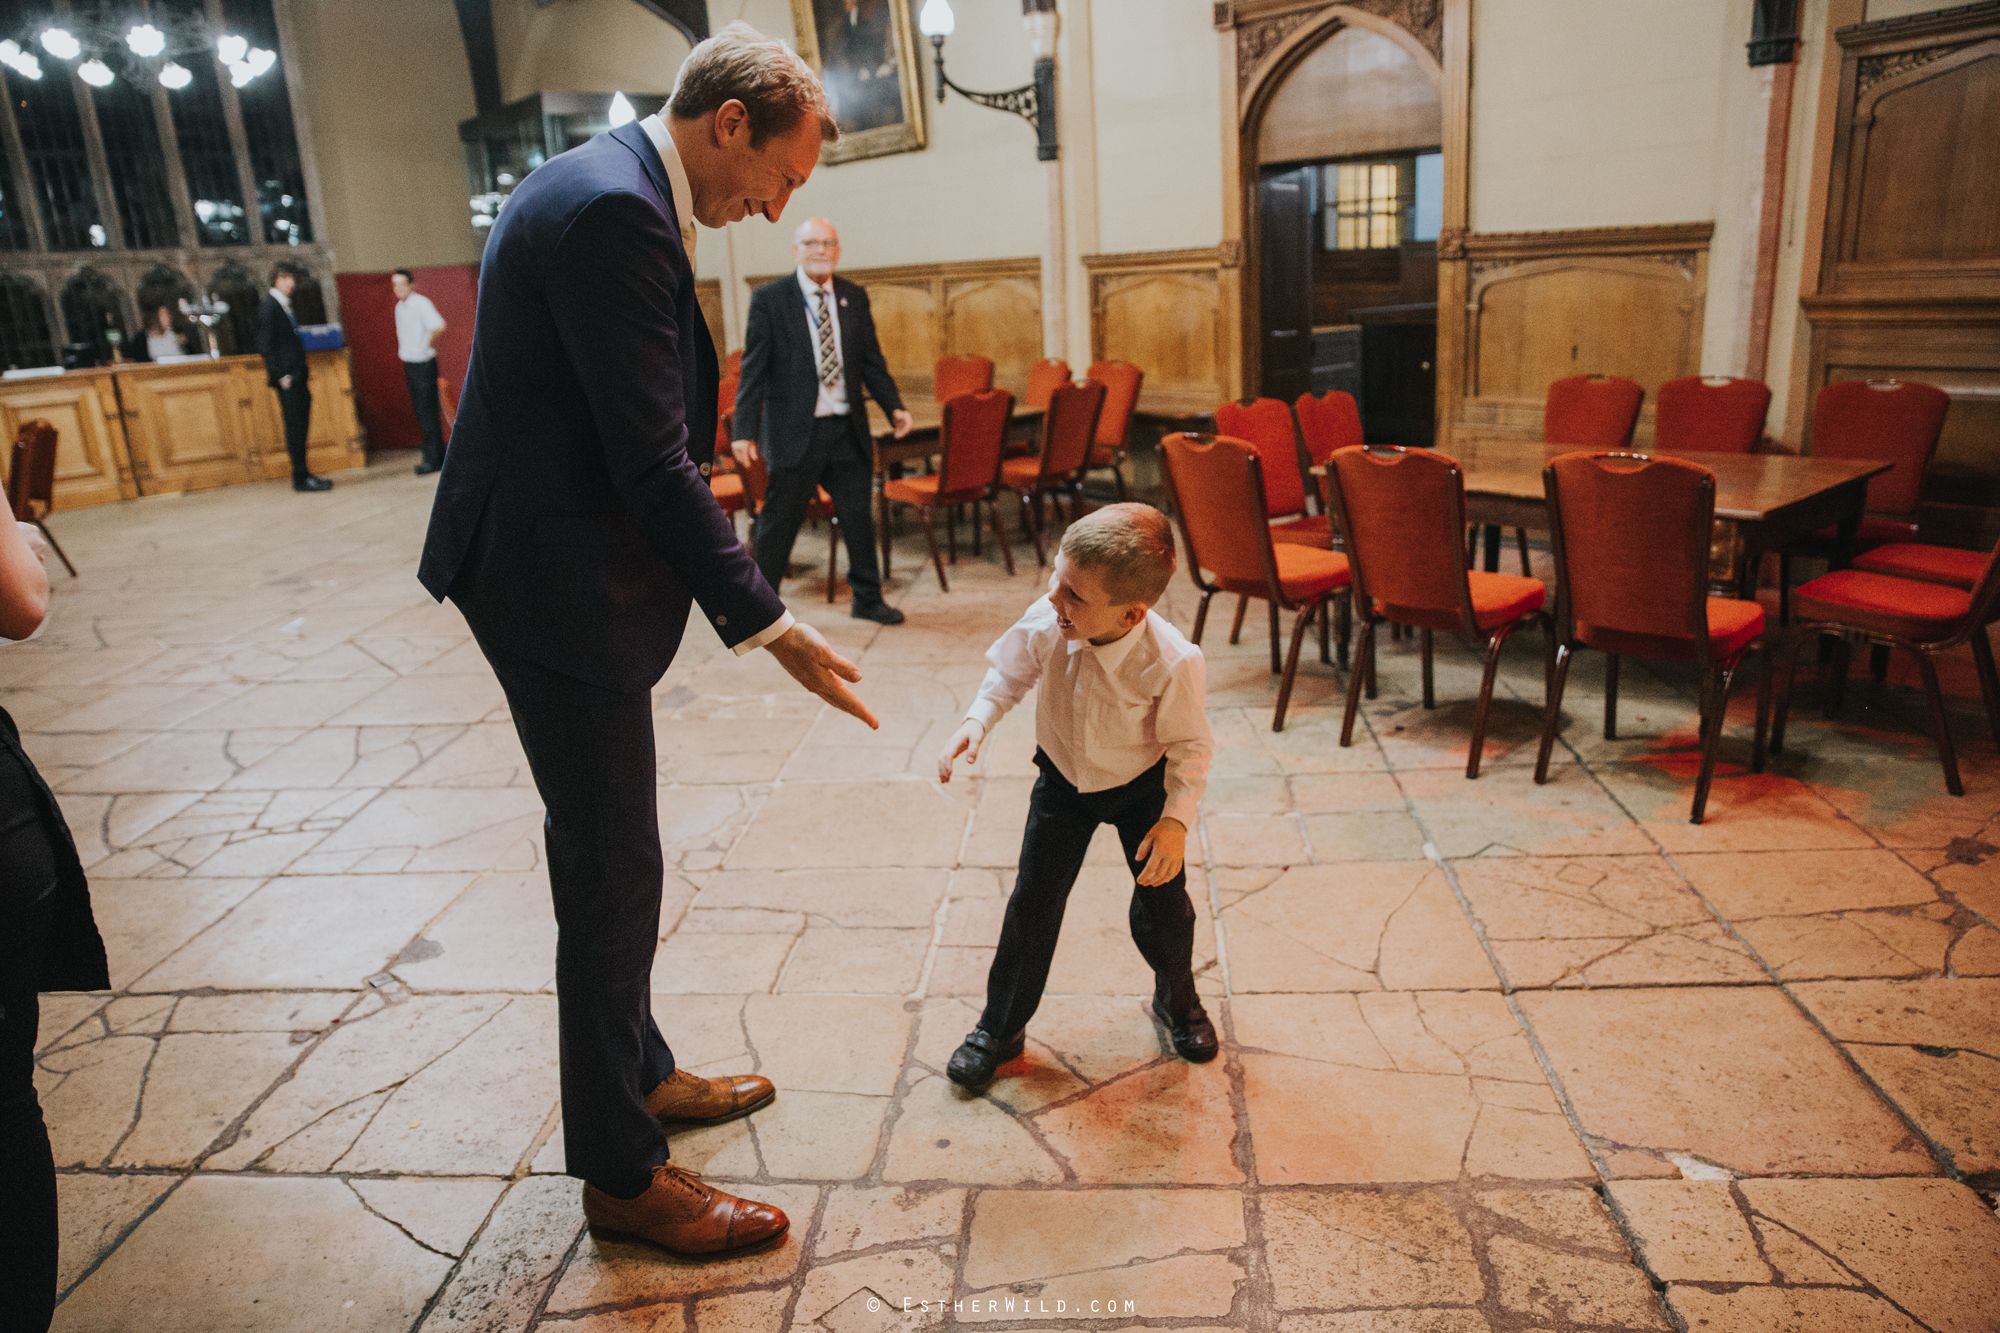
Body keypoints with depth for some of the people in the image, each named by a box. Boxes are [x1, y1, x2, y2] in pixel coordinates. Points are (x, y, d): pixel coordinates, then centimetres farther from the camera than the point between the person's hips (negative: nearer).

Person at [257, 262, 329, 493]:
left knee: (300, 426, 11)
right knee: (294, 427, -6)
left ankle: (302, 475, 16)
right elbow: (265, 346, -15)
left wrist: (300, 374, 16)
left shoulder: (284, 305, 17)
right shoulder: (268, 306, -10)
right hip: (287, 379, -9)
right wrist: (281, 376, -18)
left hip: (297, 377, 9)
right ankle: (301, 478, -1)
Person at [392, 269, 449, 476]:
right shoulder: (400, 307, 13)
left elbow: (439, 326, -31)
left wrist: (430, 344, -17)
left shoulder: (421, 303, -14)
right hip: (409, 364, 9)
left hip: (424, 364, -9)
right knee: (420, 411, 12)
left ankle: (433, 459, -2)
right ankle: (438, 454, 20)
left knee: (428, 412, -7)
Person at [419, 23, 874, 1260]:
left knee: (613, 859, 21)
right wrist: (771, 625, -19)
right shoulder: (615, 212, -21)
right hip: (561, 587, -11)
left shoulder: (609, 188, 12)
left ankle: (639, 1074, 40)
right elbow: (652, 464, -24)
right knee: (614, 876, 1)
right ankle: (622, 1174, 19)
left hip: (566, 565, 11)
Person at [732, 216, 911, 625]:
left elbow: (872, 361, 11)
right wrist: (745, 430, -12)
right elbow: (753, 369, -6)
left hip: (848, 430, 4)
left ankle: (868, 598, 28)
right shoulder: (769, 298, -4)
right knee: (778, 522, 4)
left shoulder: (854, 297, 8)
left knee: (859, 517, 12)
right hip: (795, 432, -4)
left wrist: (894, 406, -3)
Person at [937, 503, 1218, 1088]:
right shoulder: (1044, 625, -27)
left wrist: (1177, 818, -23)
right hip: (1063, 778, 2)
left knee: (1163, 903, 10)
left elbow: (1190, 745, -19)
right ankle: (1001, 1027, 22)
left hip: (1142, 785, -2)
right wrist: (975, 722, -19)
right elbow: (1010, 675, -5)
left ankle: (1177, 1000, 43)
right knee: (1032, 903, 3)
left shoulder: (1172, 662, -35)